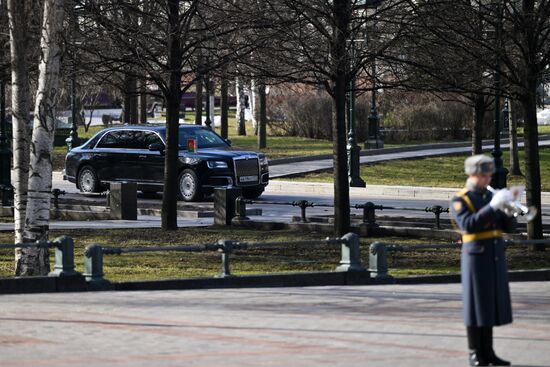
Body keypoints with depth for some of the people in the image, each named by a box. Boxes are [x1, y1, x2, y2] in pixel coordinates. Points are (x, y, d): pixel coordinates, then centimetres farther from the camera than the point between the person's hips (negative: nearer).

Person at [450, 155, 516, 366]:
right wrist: (491, 207, -28)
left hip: (496, 258, 6)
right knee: (475, 306, -3)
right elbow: (468, 225, -23)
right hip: (476, 256, -6)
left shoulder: (490, 196, 14)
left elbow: (509, 227, 10)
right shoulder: (460, 201, -5)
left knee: (491, 305, 8)